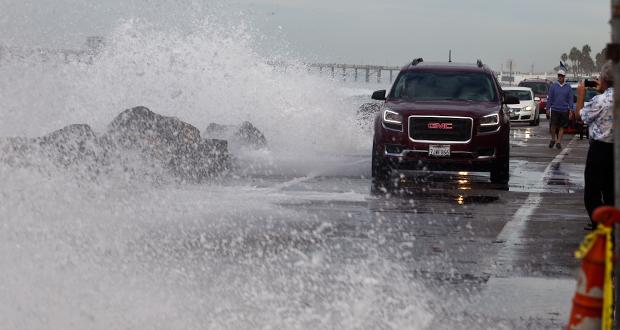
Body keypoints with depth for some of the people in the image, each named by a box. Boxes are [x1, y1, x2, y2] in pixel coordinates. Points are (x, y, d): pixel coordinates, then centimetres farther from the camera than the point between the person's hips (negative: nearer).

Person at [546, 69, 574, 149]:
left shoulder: (568, 87, 5)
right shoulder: (553, 86, 4)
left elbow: (570, 99, 7)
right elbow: (549, 98, 5)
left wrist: (570, 109, -1)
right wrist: (548, 108, 0)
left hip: (564, 110, 1)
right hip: (554, 109, -1)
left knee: (562, 127, 2)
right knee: (553, 125, -9)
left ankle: (558, 142, 9)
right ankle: (553, 139, 14)